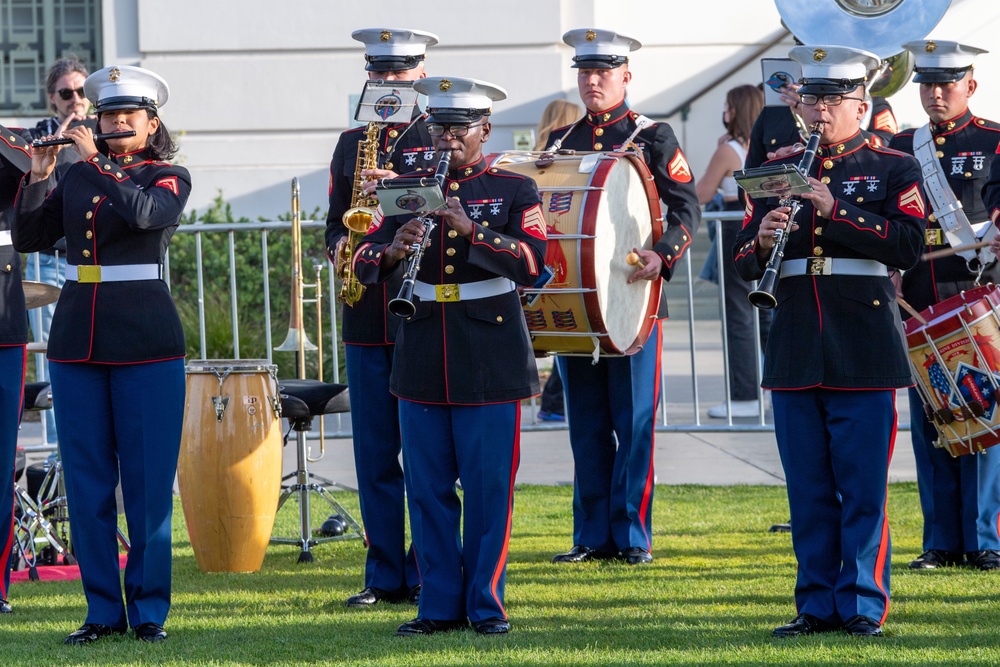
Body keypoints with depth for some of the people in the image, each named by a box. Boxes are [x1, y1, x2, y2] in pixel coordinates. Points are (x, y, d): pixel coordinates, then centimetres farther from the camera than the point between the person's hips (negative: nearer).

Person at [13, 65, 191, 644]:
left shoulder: (170, 178, 3)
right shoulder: (77, 178, 13)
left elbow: (146, 213, -20)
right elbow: (30, 238, 4)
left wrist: (98, 160, -17)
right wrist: (38, 177, -8)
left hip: (146, 340, -4)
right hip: (78, 337, 4)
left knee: (148, 480, -2)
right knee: (87, 478, 3)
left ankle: (149, 611, 3)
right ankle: (103, 611, 8)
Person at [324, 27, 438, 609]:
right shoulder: (352, 144, 16)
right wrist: (340, 246, -2)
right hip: (367, 316, 4)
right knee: (375, 453, 5)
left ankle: (427, 574, 3)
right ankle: (385, 576, 10)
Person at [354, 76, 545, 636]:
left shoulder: (514, 190, 1)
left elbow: (533, 263, -14)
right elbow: (364, 262, 5)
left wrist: (470, 230, -25)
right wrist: (393, 251, -18)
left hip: (490, 358, -3)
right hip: (424, 358, 3)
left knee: (489, 486, -2)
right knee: (428, 488, 4)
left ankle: (487, 605, 6)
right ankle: (440, 605, 11)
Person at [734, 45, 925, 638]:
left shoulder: (894, 170, 3)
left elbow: (908, 247, -12)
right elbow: (744, 265, 12)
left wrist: (834, 211, -19)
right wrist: (762, 242, -11)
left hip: (864, 354, -3)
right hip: (795, 354, 3)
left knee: (863, 491, -3)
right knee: (809, 492, 6)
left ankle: (863, 606, 2)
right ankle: (817, 606, 12)